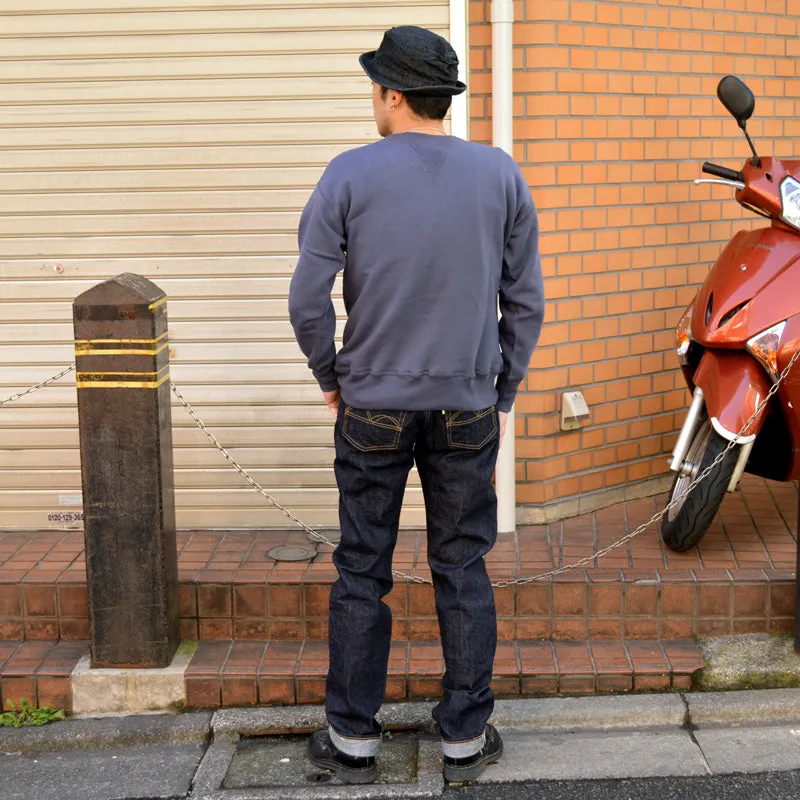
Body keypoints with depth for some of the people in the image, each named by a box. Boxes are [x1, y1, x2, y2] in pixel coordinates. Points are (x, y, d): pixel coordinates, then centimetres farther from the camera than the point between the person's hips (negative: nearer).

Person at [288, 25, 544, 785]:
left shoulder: (350, 174, -8)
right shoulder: (500, 174, -1)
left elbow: (307, 299, -8)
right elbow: (525, 300, 2)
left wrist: (330, 380, 8)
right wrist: (503, 396, 12)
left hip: (372, 409, -1)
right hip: (467, 409, 2)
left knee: (361, 573, 9)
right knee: (462, 571, 11)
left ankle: (353, 740, 18)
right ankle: (466, 737, 18)